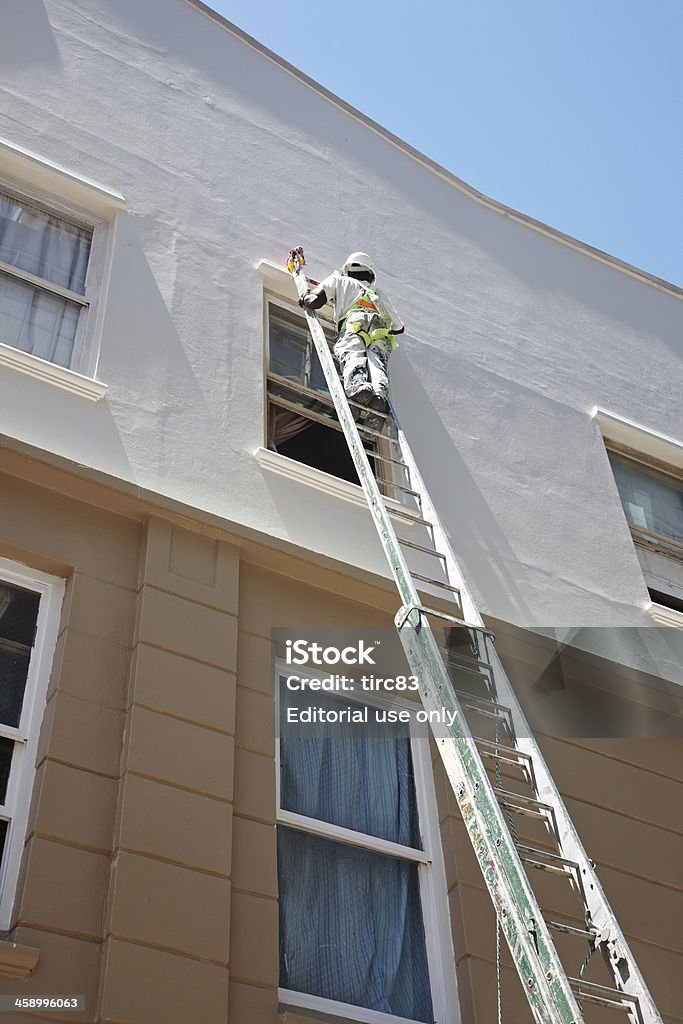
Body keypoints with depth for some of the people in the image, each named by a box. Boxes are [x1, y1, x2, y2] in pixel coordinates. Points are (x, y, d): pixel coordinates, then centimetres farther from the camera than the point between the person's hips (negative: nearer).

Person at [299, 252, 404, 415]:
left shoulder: (340, 280, 34)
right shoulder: (378, 293, 44)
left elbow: (315, 302, 17)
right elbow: (399, 327, 43)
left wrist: (306, 297, 40)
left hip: (355, 321, -3)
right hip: (381, 327, 3)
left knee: (352, 355, -25)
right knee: (376, 359, -17)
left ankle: (358, 385, -57)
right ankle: (380, 392, -49)